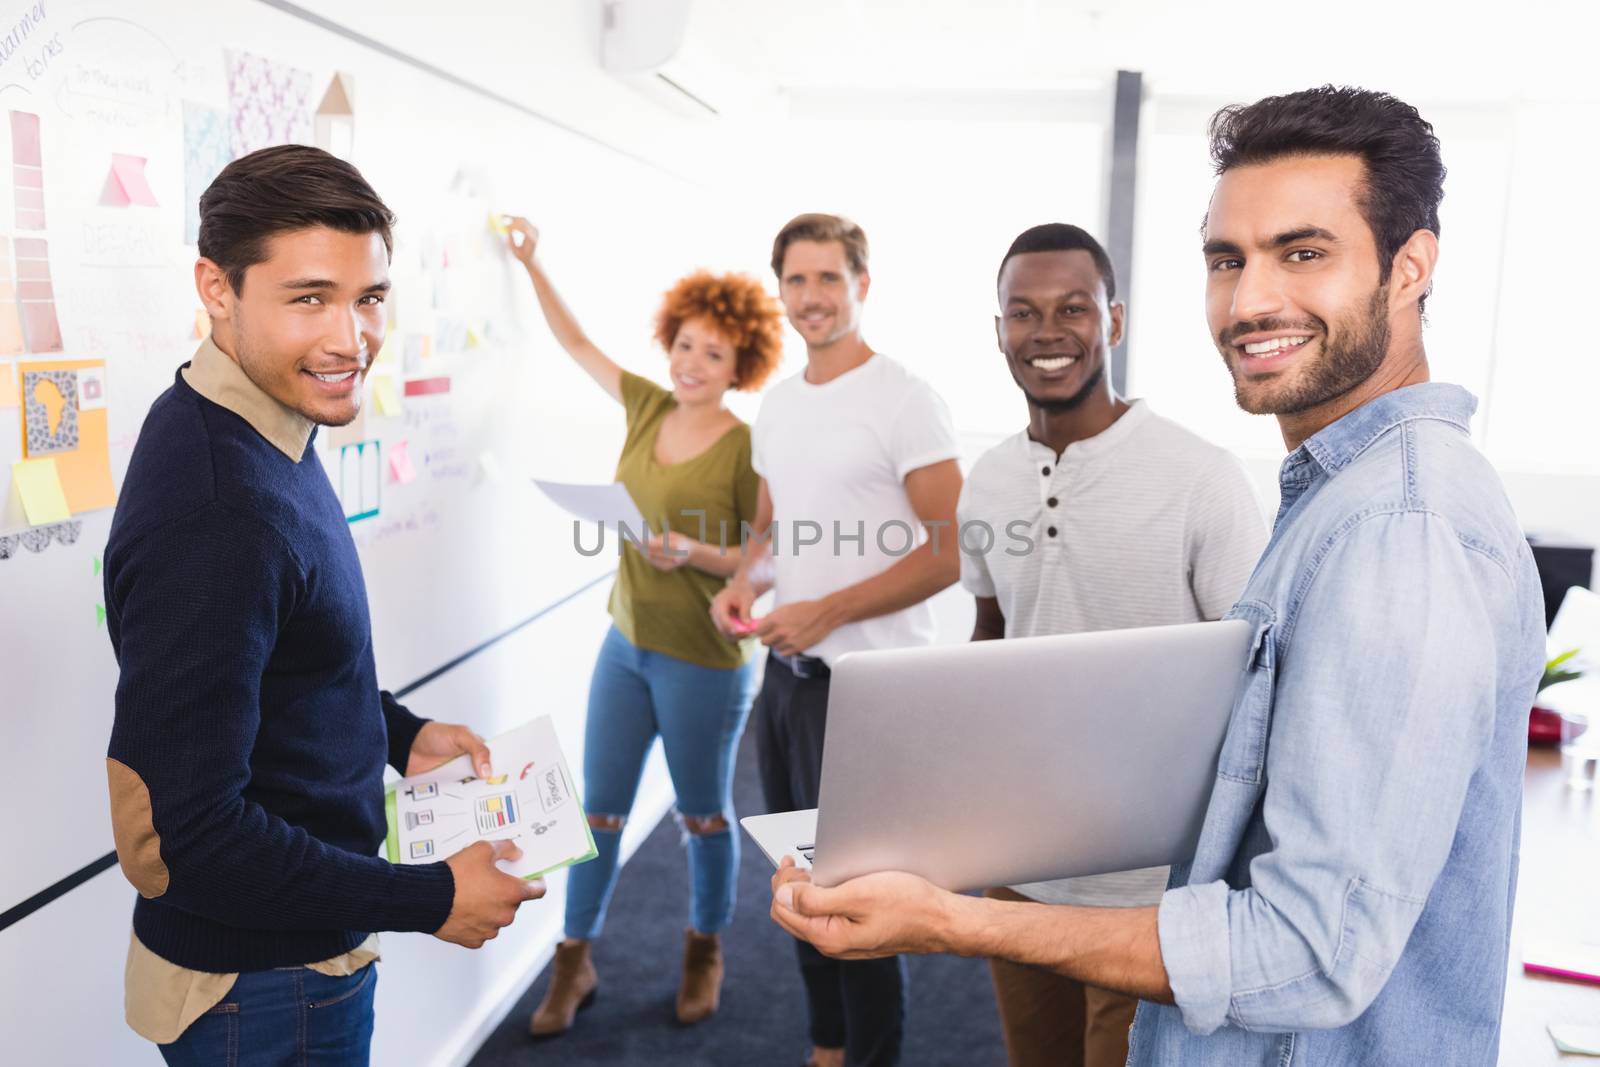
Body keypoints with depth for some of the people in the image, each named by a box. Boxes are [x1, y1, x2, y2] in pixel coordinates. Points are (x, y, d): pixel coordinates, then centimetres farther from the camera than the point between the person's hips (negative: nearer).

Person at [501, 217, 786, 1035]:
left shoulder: (747, 448, -15)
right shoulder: (648, 409, 2)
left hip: (705, 661, -5)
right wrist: (530, 264, 8)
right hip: (626, 643, 6)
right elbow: (576, 342, 13)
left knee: (703, 814, 13)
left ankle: (705, 952, 35)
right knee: (599, 808, 12)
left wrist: (696, 553, -27)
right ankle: (574, 962, 28)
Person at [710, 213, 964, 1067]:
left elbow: (951, 550, -16)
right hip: (786, 673, 7)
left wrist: (825, 612, -21)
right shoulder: (776, 404, 10)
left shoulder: (904, 401, -12)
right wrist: (741, 583, -1)